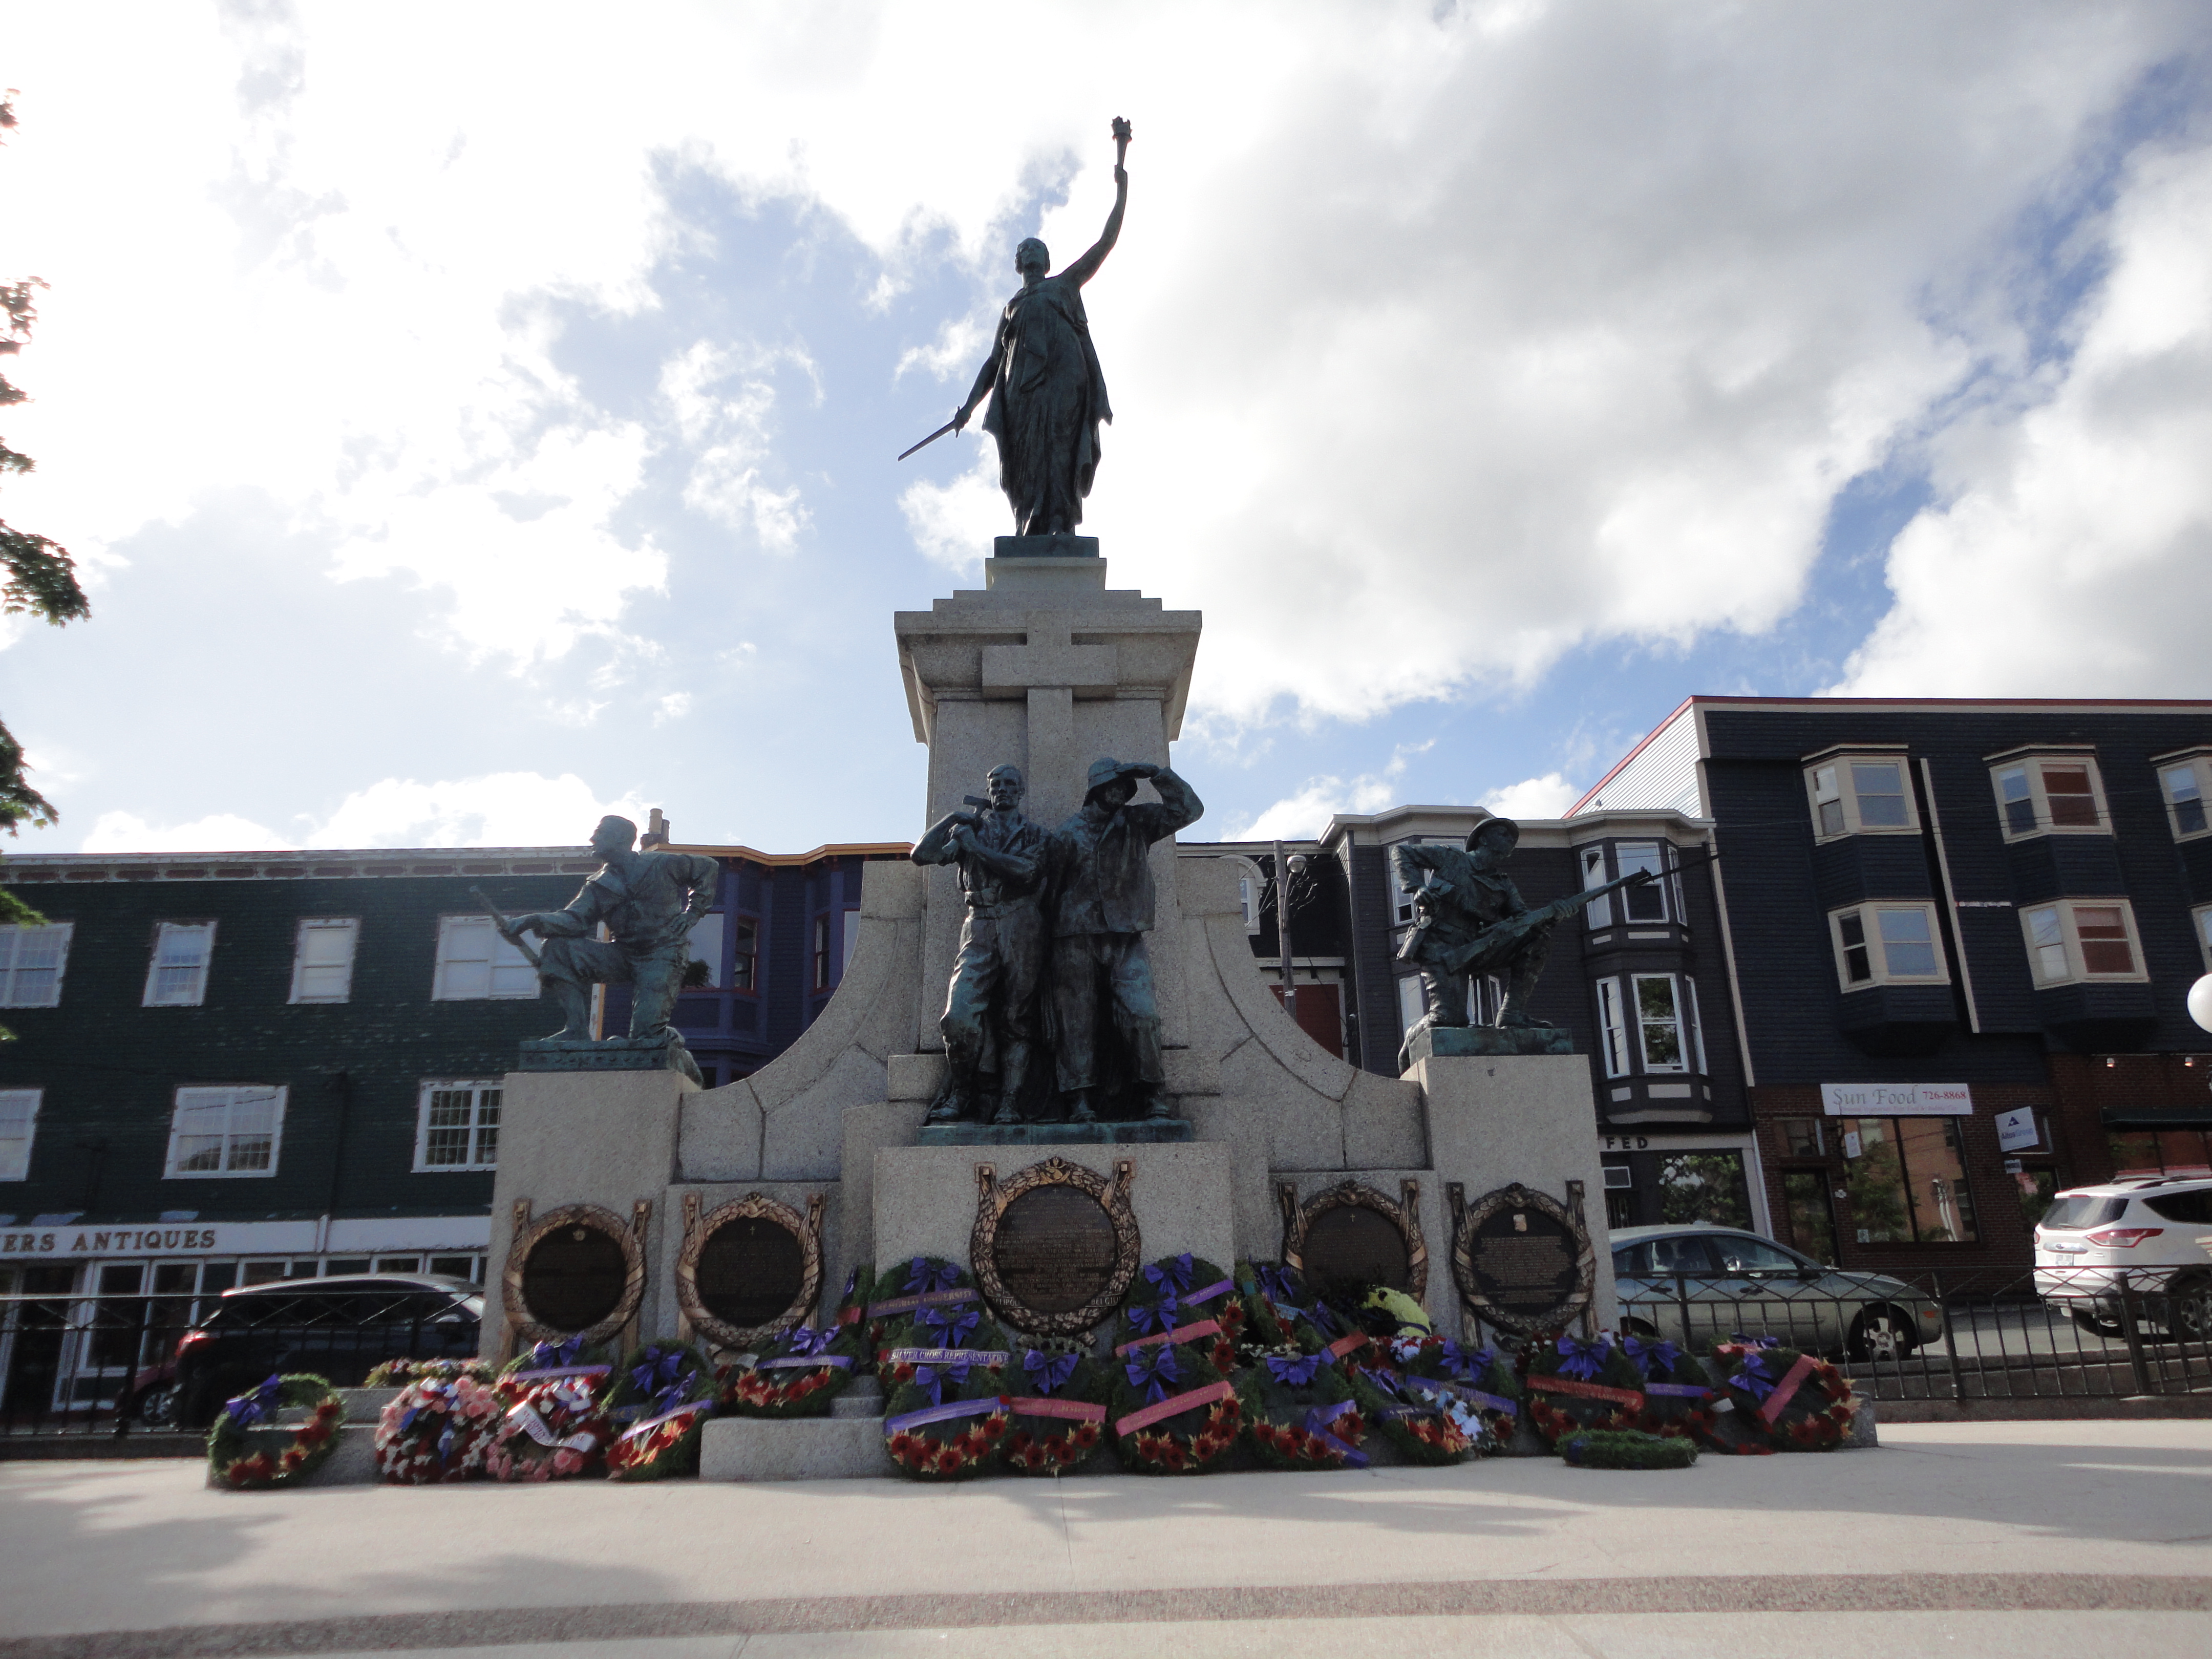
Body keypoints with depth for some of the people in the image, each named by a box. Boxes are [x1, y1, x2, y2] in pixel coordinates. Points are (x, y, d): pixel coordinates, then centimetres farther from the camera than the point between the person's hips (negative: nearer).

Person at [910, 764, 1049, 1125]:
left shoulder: (1034, 834, 14)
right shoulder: (971, 827, 19)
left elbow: (1026, 870, -8)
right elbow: (922, 854, 8)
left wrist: (976, 848, -7)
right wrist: (955, 818, 8)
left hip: (1022, 929, -1)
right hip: (979, 929, 1)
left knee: (1017, 1019, -3)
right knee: (960, 1012, -15)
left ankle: (1010, 1104, -2)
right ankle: (961, 1095, 0)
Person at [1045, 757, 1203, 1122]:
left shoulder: (1138, 823, 15)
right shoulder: (1068, 833, 9)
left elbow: (1188, 809, 9)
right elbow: (1048, 881, 8)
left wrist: (1157, 773, 0)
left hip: (1126, 939, 1)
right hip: (1077, 938, -1)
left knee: (1140, 1012, -11)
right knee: (1077, 1017, -4)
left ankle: (1153, 1093, -1)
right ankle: (1080, 1098, 0)